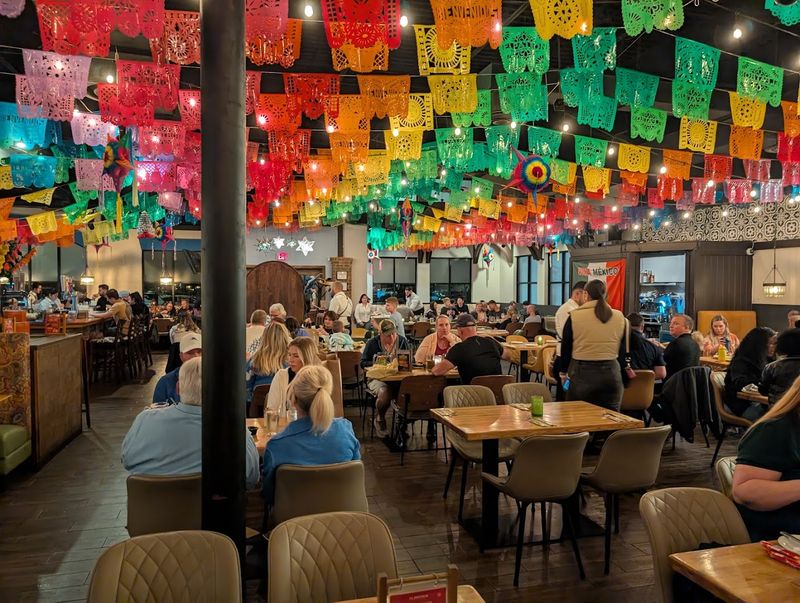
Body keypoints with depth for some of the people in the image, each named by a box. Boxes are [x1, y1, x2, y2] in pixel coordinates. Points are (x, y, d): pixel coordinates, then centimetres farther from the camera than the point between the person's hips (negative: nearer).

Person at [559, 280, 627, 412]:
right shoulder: (620, 317, 2)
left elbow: (566, 349, 2)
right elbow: (622, 352, 10)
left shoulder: (575, 316, -7)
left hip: (581, 373, -2)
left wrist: (563, 373, 15)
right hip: (611, 373, 3)